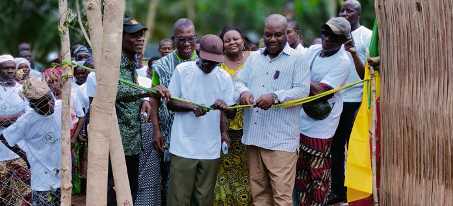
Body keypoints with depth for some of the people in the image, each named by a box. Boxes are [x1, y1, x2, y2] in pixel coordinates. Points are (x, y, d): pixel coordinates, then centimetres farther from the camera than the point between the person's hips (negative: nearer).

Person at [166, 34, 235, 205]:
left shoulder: (224, 77, 6)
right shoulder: (182, 70, 0)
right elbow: (170, 103, 3)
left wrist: (223, 106, -17)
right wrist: (192, 107, -17)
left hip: (211, 149, 2)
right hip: (183, 146, -2)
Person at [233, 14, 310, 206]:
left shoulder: (296, 59, 0)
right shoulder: (254, 57, 16)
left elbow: (302, 90, -9)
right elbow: (239, 81, 12)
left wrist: (275, 97, -24)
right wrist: (243, 92, -12)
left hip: (281, 139, -5)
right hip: (253, 135, 6)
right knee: (258, 190, 13)